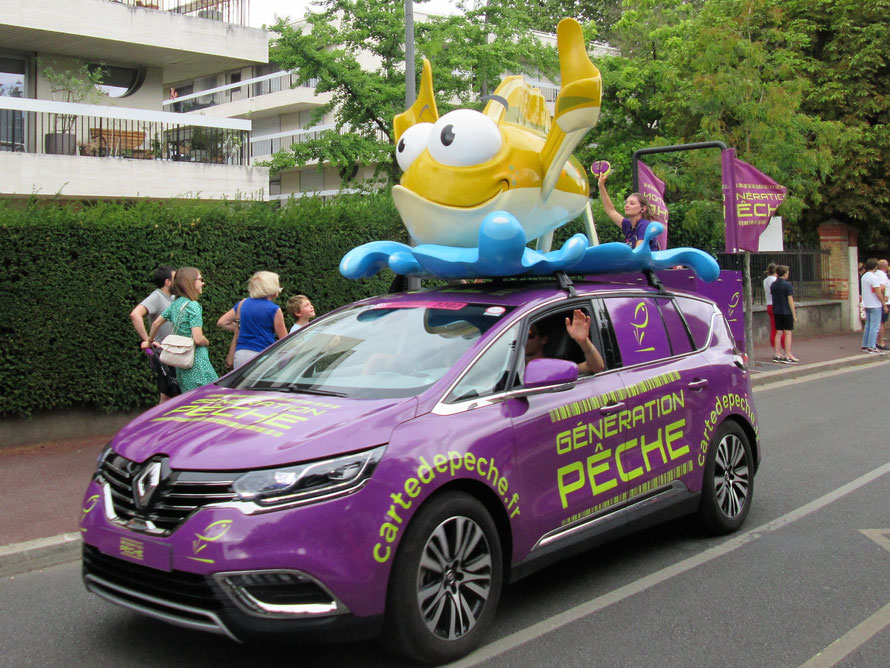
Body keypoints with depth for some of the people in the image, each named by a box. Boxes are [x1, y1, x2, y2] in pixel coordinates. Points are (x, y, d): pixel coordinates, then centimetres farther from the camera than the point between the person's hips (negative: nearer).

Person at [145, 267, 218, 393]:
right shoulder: (193, 306, -14)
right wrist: (207, 342, 1)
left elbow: (156, 323, 21)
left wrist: (149, 341, 37)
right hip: (196, 362, -9)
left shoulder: (175, 304, 10)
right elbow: (198, 339, -21)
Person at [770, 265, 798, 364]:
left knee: (778, 332, 11)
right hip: (787, 311, -6)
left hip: (776, 311, 6)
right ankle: (787, 356, -1)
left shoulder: (773, 285, 6)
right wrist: (794, 314, -8)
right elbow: (790, 300, -13)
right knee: (788, 333, -1)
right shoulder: (787, 285, -13)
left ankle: (778, 355, 13)